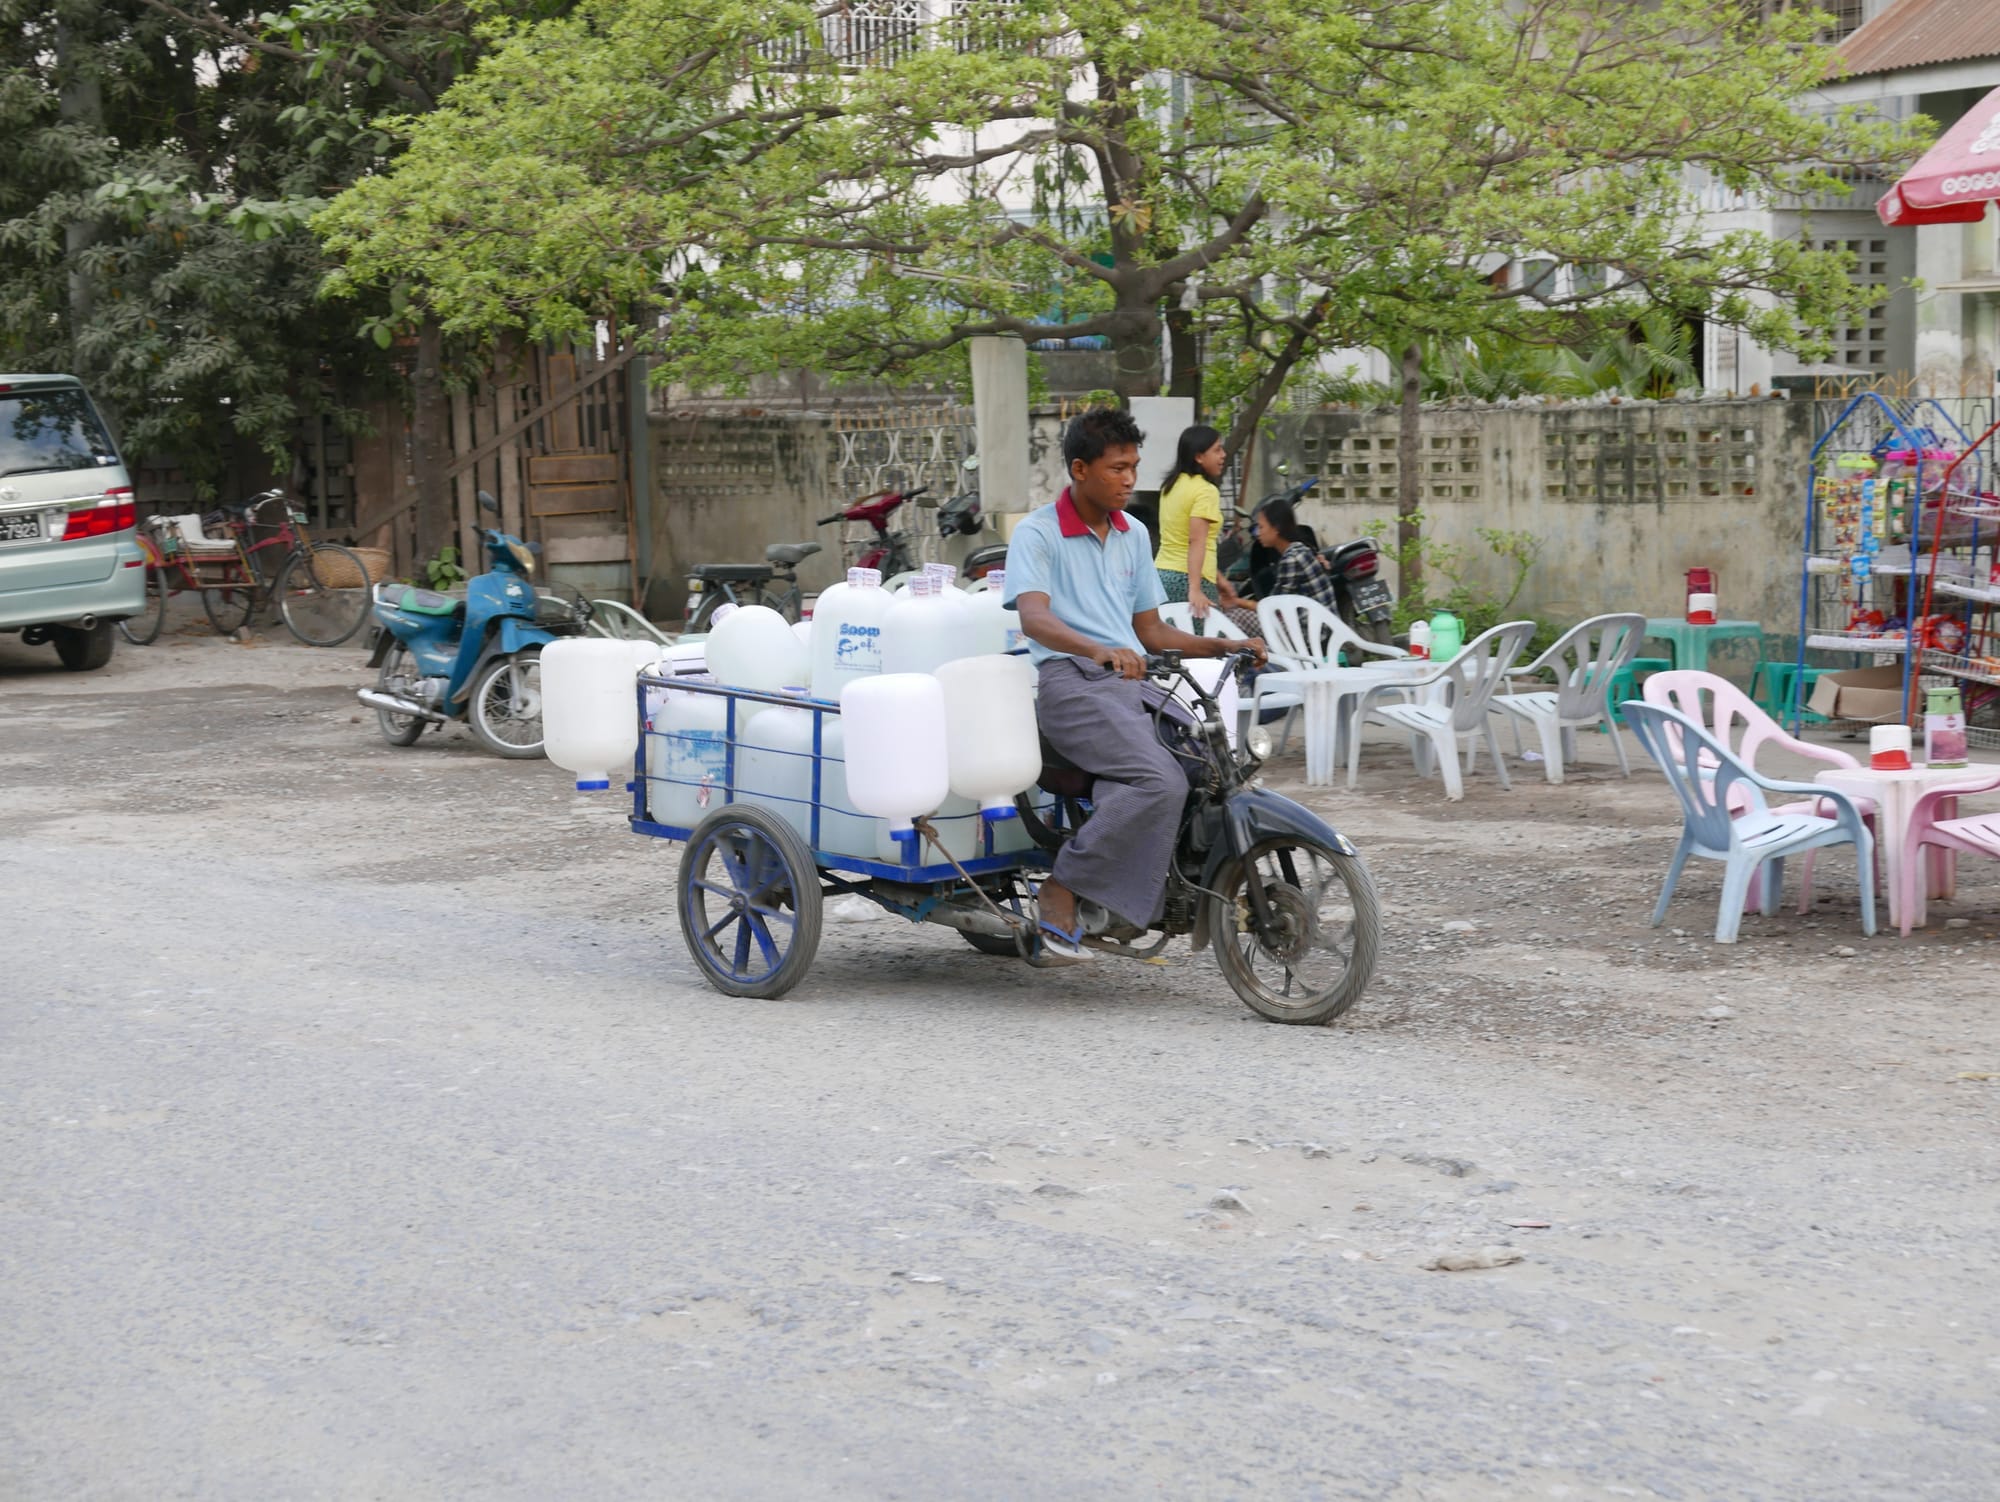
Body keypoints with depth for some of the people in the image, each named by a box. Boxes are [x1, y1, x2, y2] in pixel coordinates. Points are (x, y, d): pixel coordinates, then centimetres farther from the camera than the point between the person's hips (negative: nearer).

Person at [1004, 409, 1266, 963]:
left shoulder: (1133, 535, 20)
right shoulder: (1037, 534, -2)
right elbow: (1033, 619, -19)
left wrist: (1226, 646, 6)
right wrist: (1099, 651, -38)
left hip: (1133, 680, 7)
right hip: (1070, 681, -7)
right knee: (1161, 781, -29)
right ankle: (1061, 890, -20)